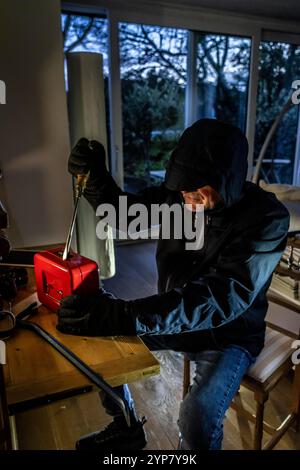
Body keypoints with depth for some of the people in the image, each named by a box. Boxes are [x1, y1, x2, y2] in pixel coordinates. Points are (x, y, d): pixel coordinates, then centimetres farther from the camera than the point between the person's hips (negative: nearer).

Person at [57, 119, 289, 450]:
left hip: (228, 334, -5)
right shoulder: (178, 197, -10)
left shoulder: (266, 219, -25)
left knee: (198, 417, -28)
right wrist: (95, 178, -17)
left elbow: (223, 298, -38)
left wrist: (125, 316, -48)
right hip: (174, 317, 6)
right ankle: (126, 428, 28)